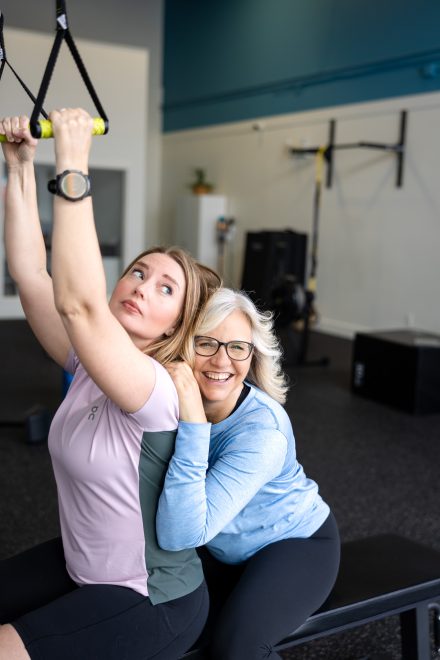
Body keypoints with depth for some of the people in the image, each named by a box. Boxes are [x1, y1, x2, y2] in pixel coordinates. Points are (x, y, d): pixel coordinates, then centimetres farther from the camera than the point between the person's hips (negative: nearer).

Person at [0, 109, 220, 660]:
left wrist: (72, 166, -40)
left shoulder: (160, 392, -26)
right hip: (78, 568, 8)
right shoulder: (92, 364, -4)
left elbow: (78, 301, -40)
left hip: (151, 602, -7)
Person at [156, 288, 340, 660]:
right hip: (223, 549, 5)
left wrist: (193, 423, -47)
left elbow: (181, 536, -41)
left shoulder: (261, 429, -33)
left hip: (295, 542, -5)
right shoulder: (175, 399, -17)